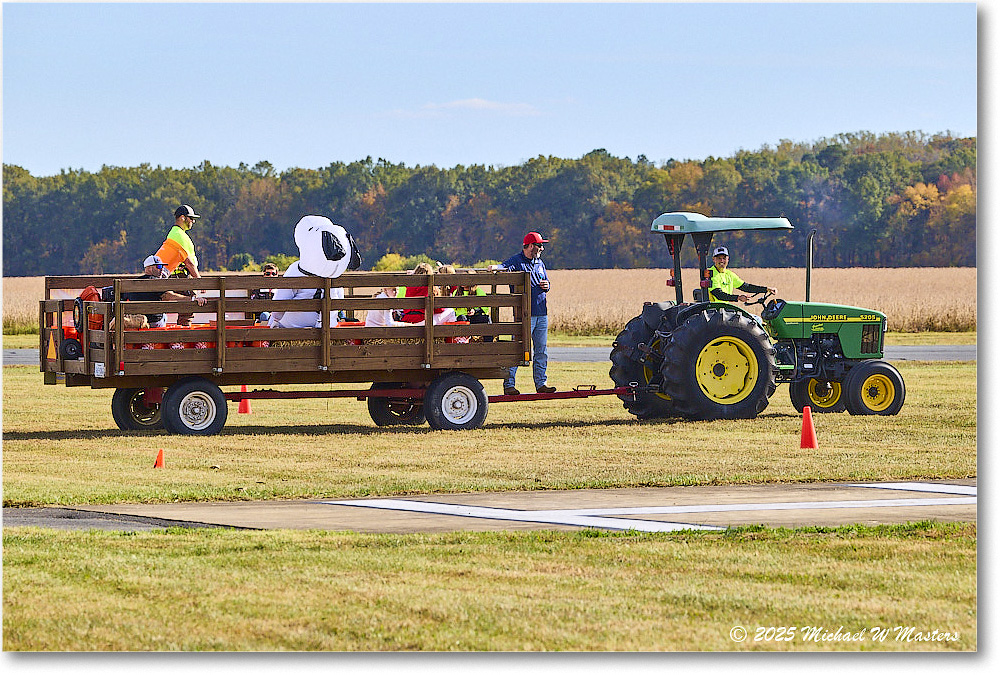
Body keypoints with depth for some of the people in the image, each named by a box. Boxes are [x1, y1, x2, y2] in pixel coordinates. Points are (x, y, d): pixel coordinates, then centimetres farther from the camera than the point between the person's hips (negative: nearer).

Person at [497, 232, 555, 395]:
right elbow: (504, 267, -21)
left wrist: (546, 286, 3)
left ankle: (541, 383, 17)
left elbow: (546, 282, 26)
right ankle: (509, 384, -7)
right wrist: (495, 268, -44)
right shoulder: (516, 262, -4)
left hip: (541, 314, 7)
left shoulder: (540, 264, 17)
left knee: (541, 351, 9)